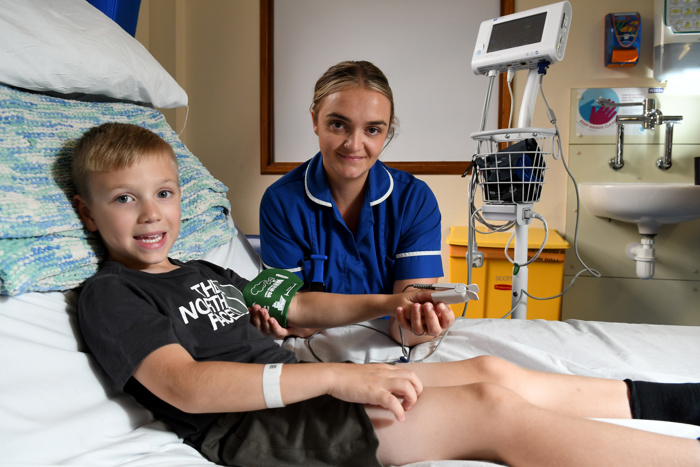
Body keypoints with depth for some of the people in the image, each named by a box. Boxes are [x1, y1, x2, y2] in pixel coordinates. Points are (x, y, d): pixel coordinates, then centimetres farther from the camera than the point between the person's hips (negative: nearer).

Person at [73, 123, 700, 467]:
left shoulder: (206, 271, 22)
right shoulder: (108, 294, -3)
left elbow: (296, 307, 26)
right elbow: (188, 386, -19)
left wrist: (383, 303, 9)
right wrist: (336, 375, -27)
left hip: (304, 394, 8)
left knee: (490, 371, 0)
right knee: (493, 412, -19)